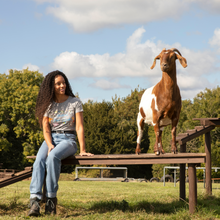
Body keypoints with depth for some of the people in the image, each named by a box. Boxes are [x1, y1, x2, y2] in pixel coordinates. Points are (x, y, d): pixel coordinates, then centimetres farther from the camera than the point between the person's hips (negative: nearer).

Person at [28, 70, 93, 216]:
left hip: (68, 139, -3)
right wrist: (50, 145, -16)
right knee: (39, 160, -30)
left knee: (53, 157, -37)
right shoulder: (48, 104, 9)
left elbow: (79, 127, -3)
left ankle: (51, 198, -33)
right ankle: (35, 200, -41)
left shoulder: (75, 102, 2)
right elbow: (46, 129, 3)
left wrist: (82, 150, -12)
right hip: (50, 139, 3)